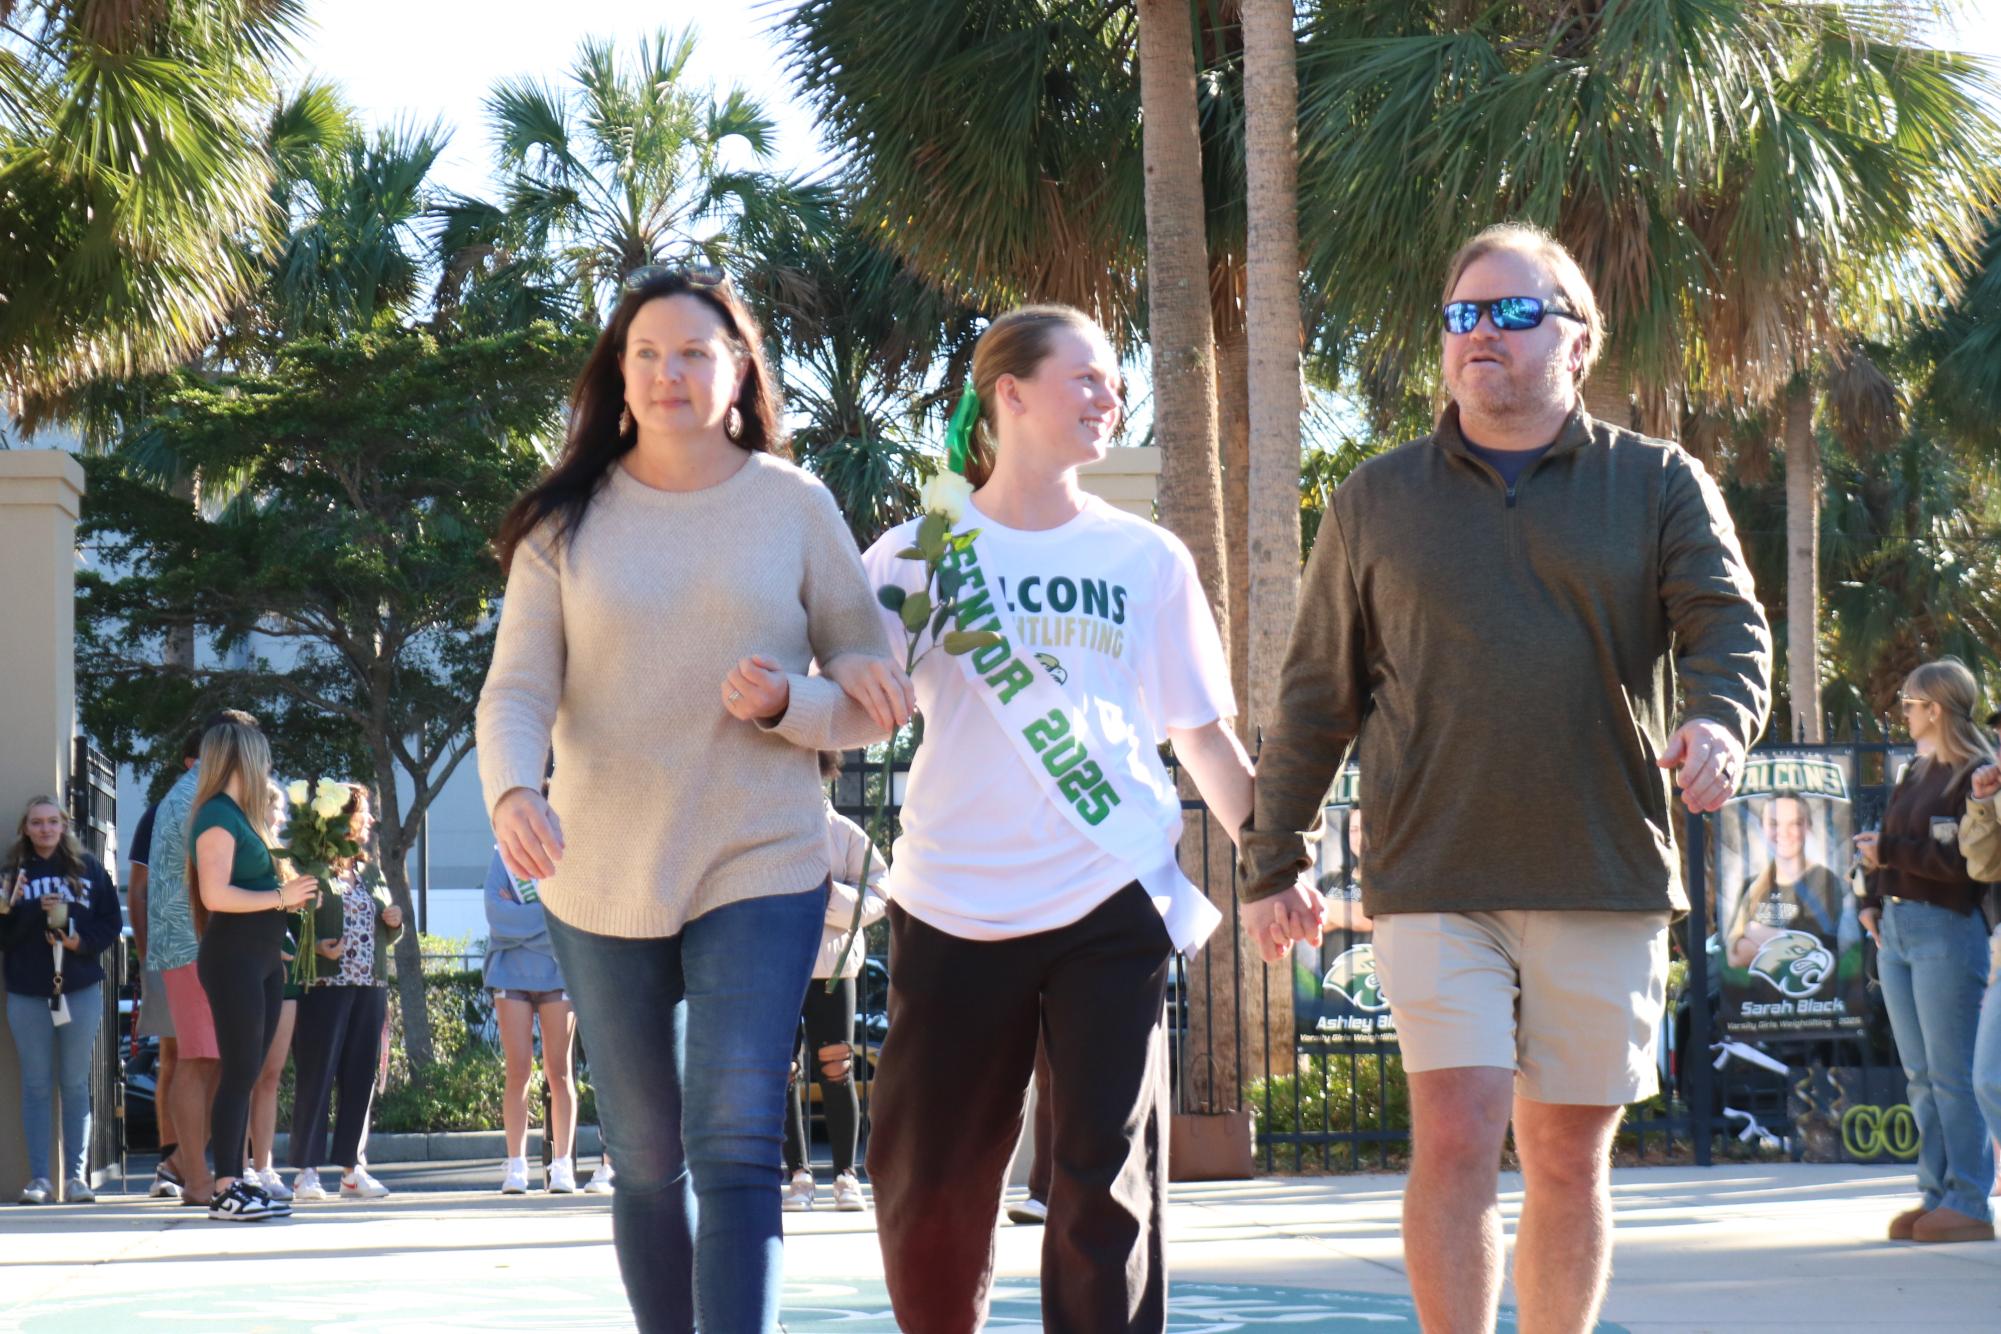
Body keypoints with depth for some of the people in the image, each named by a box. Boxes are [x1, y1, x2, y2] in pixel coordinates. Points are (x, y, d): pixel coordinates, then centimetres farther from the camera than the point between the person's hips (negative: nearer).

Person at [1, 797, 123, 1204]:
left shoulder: (88, 870, 5)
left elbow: (112, 922, 5)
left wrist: (82, 941, -12)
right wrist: (33, 910, -19)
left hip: (80, 991, 0)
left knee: (76, 1084, 4)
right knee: (36, 1086, 1)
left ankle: (77, 1175, 6)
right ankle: (39, 1178, 3)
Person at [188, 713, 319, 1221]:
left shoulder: (242, 816, 17)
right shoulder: (218, 817, -11)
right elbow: (216, 895, -20)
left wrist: (291, 897, 13)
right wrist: (281, 897, -16)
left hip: (261, 959, 10)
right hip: (232, 957, -10)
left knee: (248, 1072, 9)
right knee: (240, 1071, -10)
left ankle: (238, 1183, 12)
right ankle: (225, 1191, -10)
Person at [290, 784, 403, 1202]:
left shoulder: (370, 869, 19)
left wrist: (394, 923, 3)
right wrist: (316, 948, -21)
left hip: (370, 986, 7)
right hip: (326, 985, -7)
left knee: (360, 1078, 5)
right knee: (317, 1077, -6)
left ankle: (352, 1168, 9)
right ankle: (306, 1170, -2)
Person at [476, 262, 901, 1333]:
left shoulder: (796, 508, 1)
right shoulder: (568, 518, 3)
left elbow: (876, 703, 4)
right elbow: (516, 691, -4)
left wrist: (785, 703, -17)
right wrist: (512, 793, -25)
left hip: (759, 873, -2)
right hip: (601, 879, 2)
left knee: (736, 1151, -15)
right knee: (646, 1162, 11)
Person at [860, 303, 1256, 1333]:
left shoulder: (1147, 559, 9)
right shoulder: (917, 553, 6)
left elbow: (1203, 737, 12)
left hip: (1112, 901, 0)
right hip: (954, 901, 0)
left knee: (1104, 1179, -5)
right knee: (926, 1181, 5)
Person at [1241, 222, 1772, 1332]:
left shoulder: (1659, 485, 8)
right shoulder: (1377, 501, 12)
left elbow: (1729, 621, -2)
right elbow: (1316, 693, 14)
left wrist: (1721, 714, -25)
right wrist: (1275, 858, 12)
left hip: (1607, 880, 0)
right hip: (1434, 882, 0)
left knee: (1570, 1158, 6)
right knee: (1455, 1137, -12)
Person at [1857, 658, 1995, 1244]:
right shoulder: (1915, 773, 17)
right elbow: (1887, 842, 21)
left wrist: (1889, 853, -16)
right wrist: (1873, 900, 7)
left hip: (1947, 928, -9)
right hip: (1896, 927, 9)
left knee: (1952, 1074, -7)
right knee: (1919, 1075, 8)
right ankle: (1937, 1194, 11)